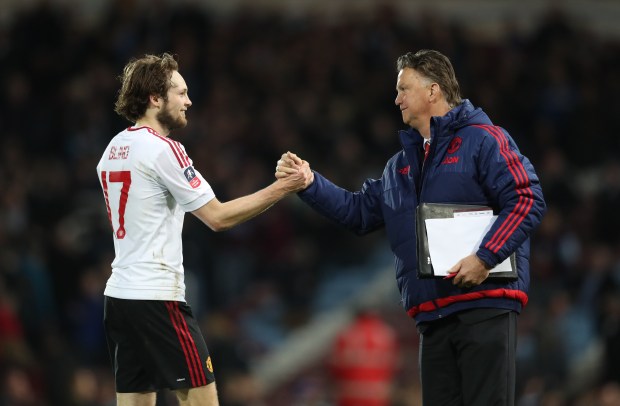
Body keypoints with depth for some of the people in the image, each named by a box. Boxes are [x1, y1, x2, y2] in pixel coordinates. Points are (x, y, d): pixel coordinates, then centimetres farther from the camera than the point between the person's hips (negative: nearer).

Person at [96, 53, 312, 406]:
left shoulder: (113, 150, 13)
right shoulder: (163, 150, -12)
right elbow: (218, 217, -13)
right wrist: (283, 188, -10)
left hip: (120, 294, 8)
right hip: (156, 297, -8)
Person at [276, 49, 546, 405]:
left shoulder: (483, 140, -3)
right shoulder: (402, 164, 22)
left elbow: (527, 200, -11)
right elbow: (360, 211, 27)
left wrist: (486, 258, -19)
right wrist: (309, 184, 15)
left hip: (486, 305, -8)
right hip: (433, 315, 8)